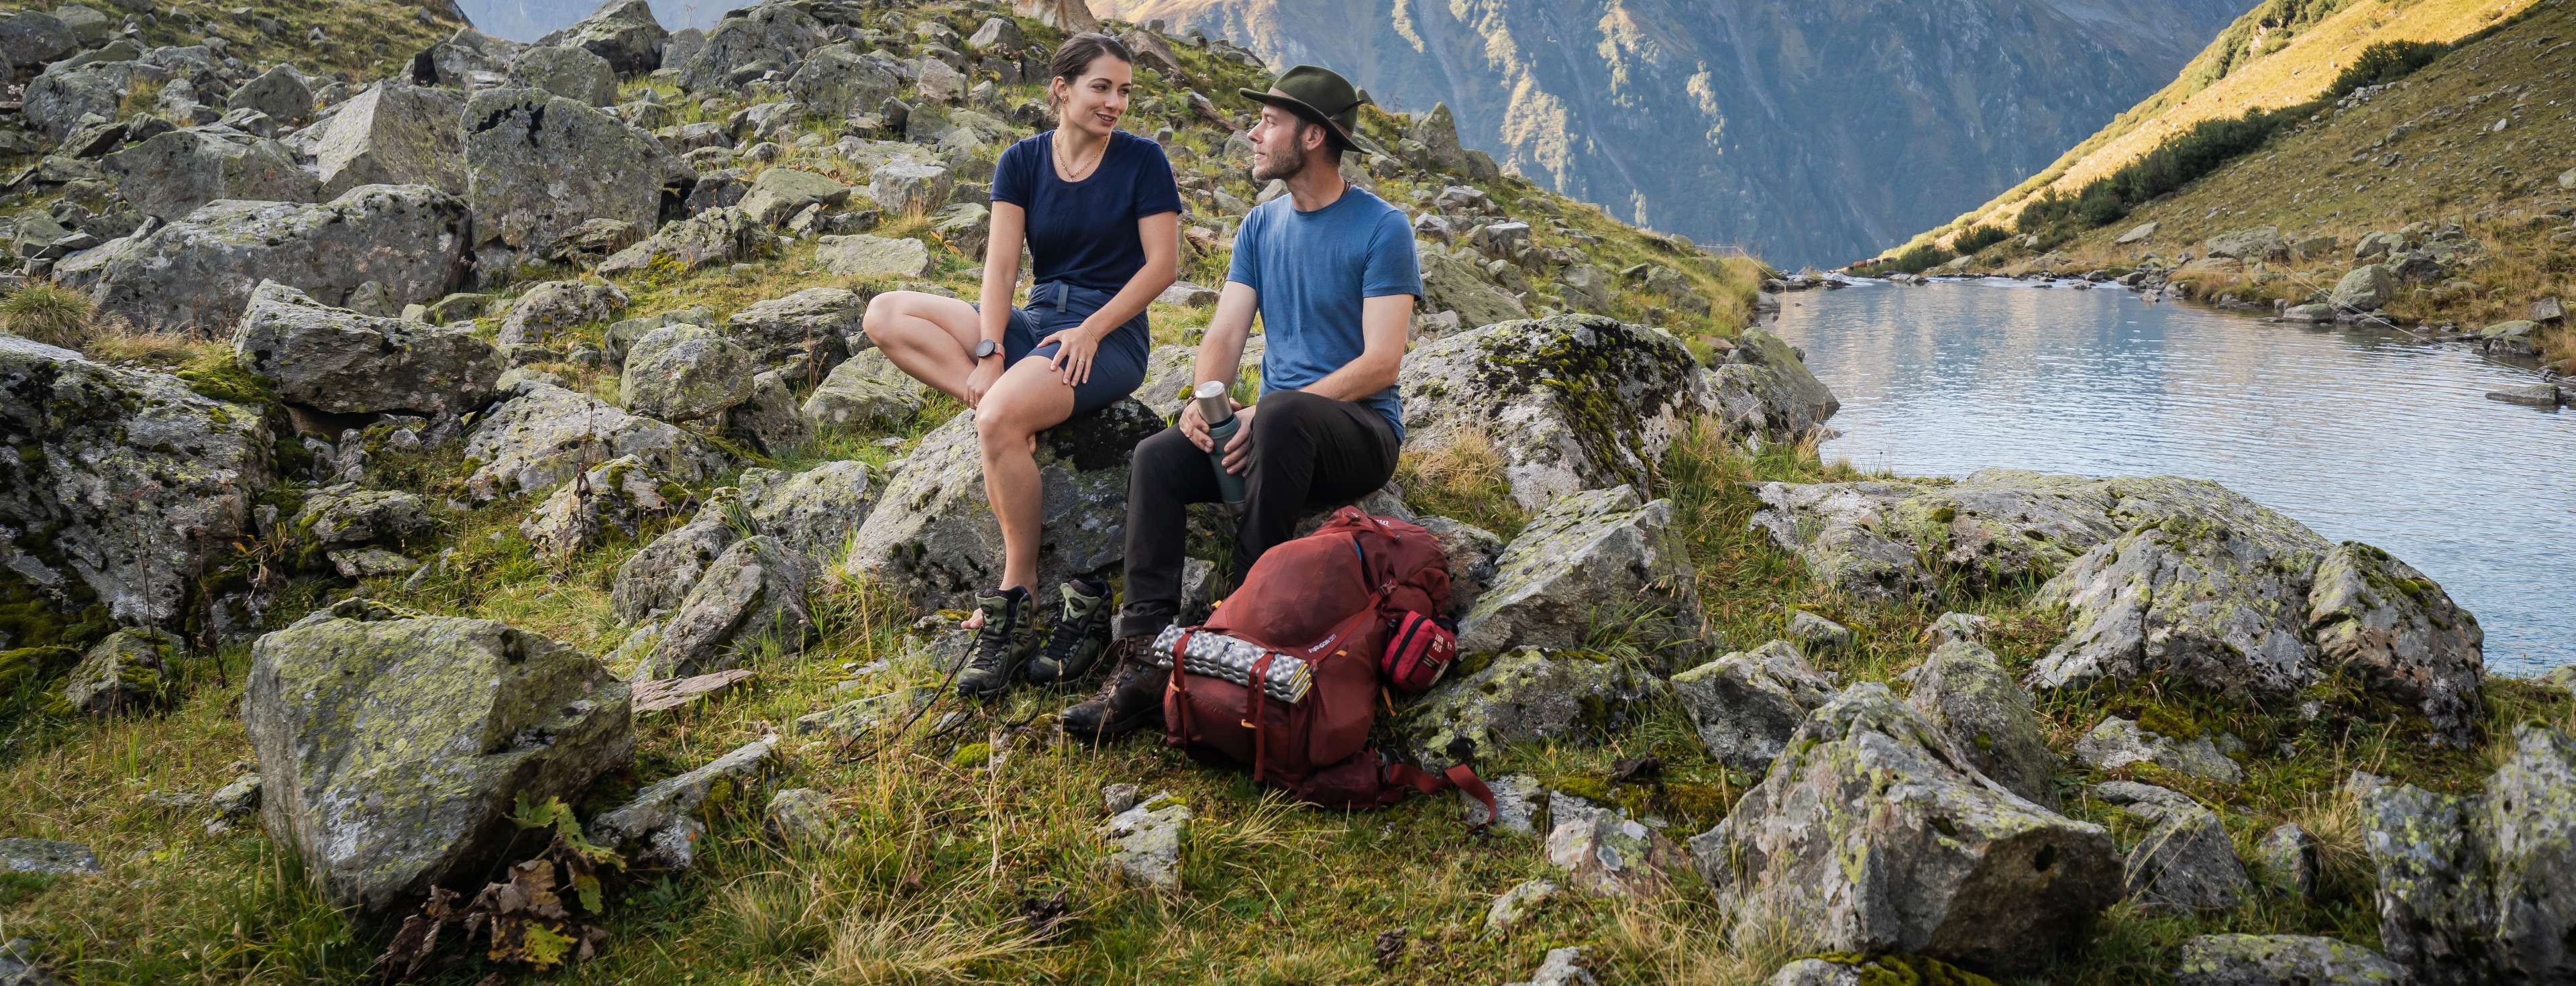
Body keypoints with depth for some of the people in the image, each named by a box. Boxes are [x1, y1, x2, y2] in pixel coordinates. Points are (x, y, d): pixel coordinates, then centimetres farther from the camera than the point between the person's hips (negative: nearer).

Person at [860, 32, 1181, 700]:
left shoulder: (1142, 161, -2)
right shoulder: (1023, 162, 8)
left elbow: (1163, 264, -5)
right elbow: (1001, 265, -1)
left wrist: (1091, 330, -15)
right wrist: (989, 353, -15)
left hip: (1111, 336, -5)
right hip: (1036, 322, 6)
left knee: (1001, 420, -34)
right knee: (885, 315, -10)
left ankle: (1017, 597, -23)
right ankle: (995, 397, -23)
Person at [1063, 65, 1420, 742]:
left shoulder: (1382, 229, -7)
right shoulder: (1263, 225, 13)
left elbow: (1381, 362, -15)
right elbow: (1226, 334, 7)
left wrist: (1271, 410, -24)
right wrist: (1204, 401, -16)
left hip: (1362, 432, -6)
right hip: (1277, 431, 6)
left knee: (1283, 414, -39)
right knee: (1155, 459, -20)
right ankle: (1145, 665, -27)